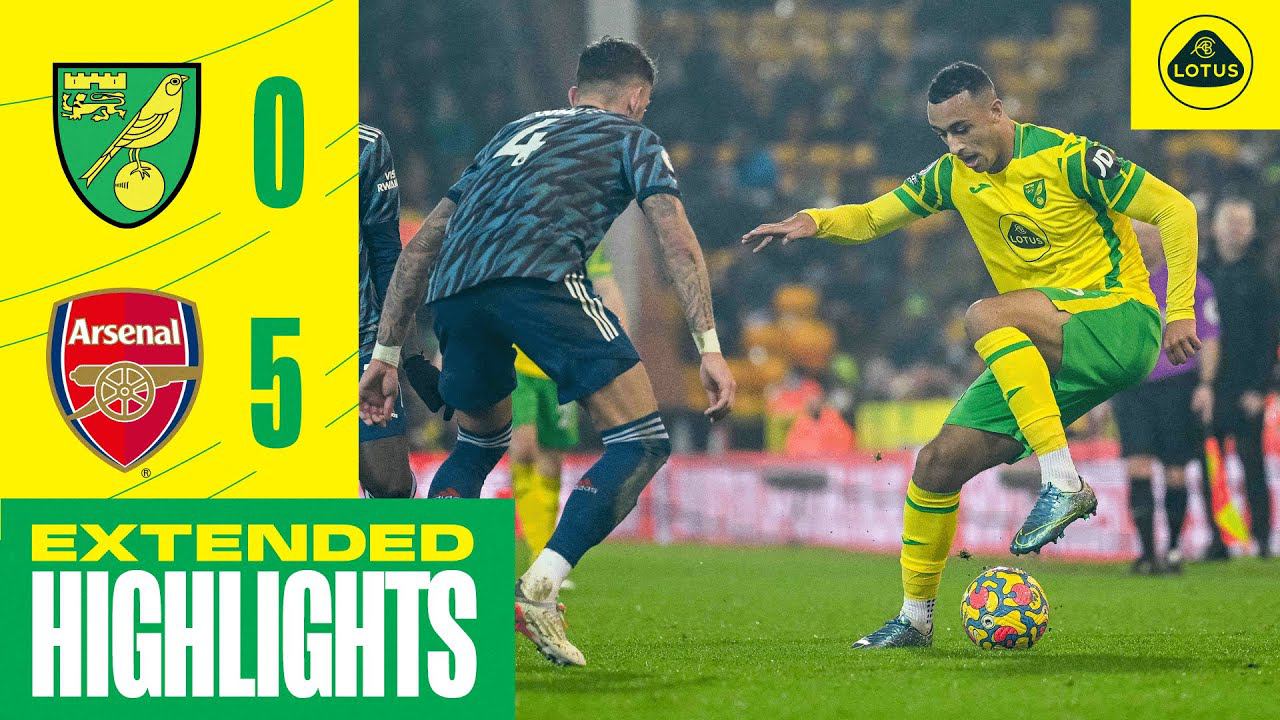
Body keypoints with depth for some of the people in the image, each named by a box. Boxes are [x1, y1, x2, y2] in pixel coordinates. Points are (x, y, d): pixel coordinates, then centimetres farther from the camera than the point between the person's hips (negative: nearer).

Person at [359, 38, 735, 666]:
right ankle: (539, 588, -17)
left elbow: (422, 244, 34)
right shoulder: (632, 137, 24)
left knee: (478, 445, 30)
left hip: (453, 286, 6)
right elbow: (676, 240, 7)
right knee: (642, 441, 0)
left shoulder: (514, 132, 39)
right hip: (539, 272, -6)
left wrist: (386, 354, 35)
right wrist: (709, 348, 2)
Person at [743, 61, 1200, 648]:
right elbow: (873, 218, 15)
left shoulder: (1066, 158, -11)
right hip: (1044, 351, 7)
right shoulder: (955, 176, 8)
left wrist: (1180, 311, -16)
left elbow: (1175, 210, -10)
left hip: (1119, 323, -7)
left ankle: (1063, 485, -32)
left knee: (985, 316, -33)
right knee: (939, 463, -3)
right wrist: (815, 221, -8)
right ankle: (915, 617, 14)